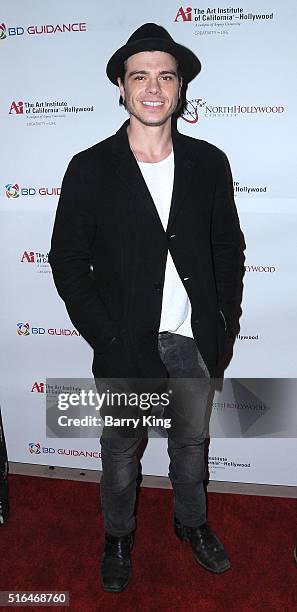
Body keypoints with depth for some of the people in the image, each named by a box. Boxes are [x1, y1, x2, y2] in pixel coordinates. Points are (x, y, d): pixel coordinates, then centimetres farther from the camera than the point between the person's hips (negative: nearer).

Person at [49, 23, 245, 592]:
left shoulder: (209, 163, -2)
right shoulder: (90, 170, -9)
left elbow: (228, 244, 7)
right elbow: (68, 263, -8)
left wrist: (225, 317, -2)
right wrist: (109, 343, -12)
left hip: (194, 340, 3)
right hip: (125, 345, -2)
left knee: (192, 442, 22)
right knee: (120, 451, 18)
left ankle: (192, 521, 50)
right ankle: (118, 534, 46)